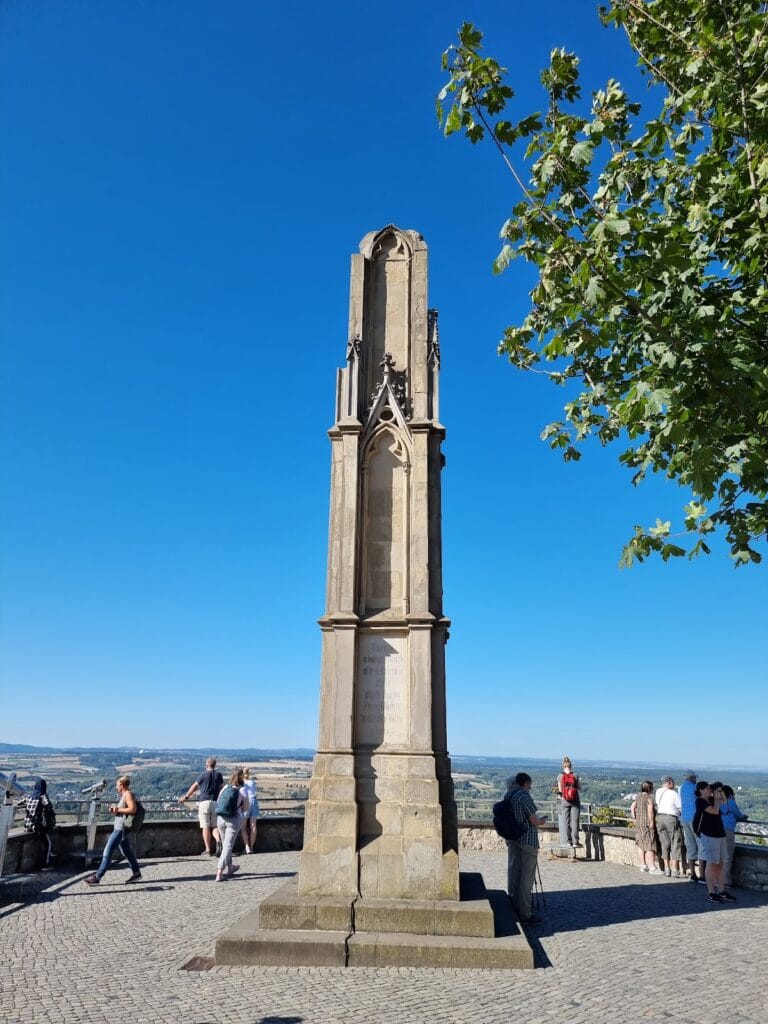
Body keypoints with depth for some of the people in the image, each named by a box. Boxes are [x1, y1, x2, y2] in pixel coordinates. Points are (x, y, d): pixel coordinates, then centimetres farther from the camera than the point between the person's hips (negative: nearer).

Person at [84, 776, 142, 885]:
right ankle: (136, 873, 21)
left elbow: (132, 809, -24)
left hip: (121, 829, -10)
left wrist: (118, 809, -17)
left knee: (107, 852, -6)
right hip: (119, 827, 10)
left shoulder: (128, 794, -14)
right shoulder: (124, 795, 16)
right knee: (127, 852, 14)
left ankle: (97, 877, -1)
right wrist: (115, 808, 7)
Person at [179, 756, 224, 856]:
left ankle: (208, 849, 0)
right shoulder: (219, 775, 8)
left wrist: (186, 797, 19)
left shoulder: (203, 774, -1)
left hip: (204, 802, -3)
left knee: (205, 827, 1)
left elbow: (194, 787, 6)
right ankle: (218, 841, -18)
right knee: (214, 826, 8)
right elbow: (221, 788, 12)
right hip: (216, 803, 3)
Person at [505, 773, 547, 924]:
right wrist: (541, 821, 6)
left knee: (513, 872, 15)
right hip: (528, 840, -8)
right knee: (526, 876, 0)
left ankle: (514, 907, 25)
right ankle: (524, 914, 5)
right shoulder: (524, 796, -18)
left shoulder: (508, 796, 5)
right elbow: (534, 821, -17)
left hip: (512, 839, 8)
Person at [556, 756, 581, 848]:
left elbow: (560, 789, -3)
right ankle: (575, 841, 8)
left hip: (563, 802, 0)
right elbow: (580, 789, -1)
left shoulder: (560, 776, -5)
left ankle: (567, 841, 6)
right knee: (574, 821, 7)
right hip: (575, 802, 1)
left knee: (564, 821, 7)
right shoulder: (576, 777, -4)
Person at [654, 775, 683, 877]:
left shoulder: (658, 792, 7)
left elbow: (656, 806, 9)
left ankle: (667, 868, 13)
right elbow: (681, 807, -6)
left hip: (659, 818, 5)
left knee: (664, 844, 12)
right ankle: (675, 870, 1)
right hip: (671, 819, -5)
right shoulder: (674, 793, -9)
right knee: (675, 845, 3)